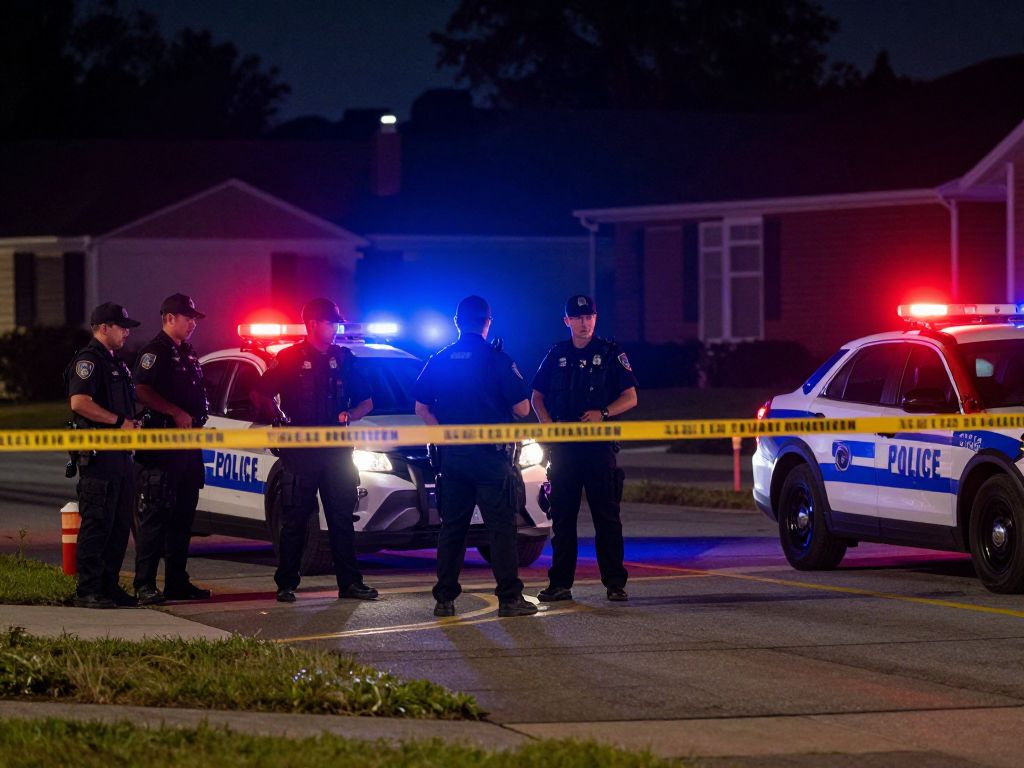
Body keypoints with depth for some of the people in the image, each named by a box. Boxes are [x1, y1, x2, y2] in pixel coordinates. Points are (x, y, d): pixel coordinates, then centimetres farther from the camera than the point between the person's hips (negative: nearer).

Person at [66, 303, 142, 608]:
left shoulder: (116, 364, 21)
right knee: (97, 524, -9)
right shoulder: (88, 360, -10)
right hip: (98, 454, -10)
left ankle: (109, 586, 17)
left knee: (120, 524, 11)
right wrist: (119, 421, -18)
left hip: (120, 454, 10)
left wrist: (132, 423, 11)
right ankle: (87, 591, -7)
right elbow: (79, 402, -23)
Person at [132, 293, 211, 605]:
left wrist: (197, 416, 13)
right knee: (155, 515, -10)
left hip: (187, 444, 9)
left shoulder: (187, 354, 20)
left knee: (183, 515, 11)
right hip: (161, 444, -9)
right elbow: (141, 391, -21)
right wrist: (176, 413, -23)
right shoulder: (155, 352, -8)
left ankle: (177, 582, 17)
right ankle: (145, 585, -11)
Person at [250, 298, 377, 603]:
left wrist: (349, 415, -2)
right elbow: (260, 394, 4)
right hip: (300, 449, -3)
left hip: (336, 449, 3)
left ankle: (350, 582, 6)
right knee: (294, 520, -1)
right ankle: (286, 585, 3)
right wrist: (281, 418, -8)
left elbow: (366, 402, 17)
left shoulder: (343, 358, 13)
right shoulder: (290, 358, 2)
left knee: (342, 518, 3)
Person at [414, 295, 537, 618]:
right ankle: (509, 597, -6)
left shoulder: (439, 361, 6)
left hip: (452, 455, 4)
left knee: (452, 527, 10)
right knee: (501, 526, -2)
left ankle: (444, 598, 8)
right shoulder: (497, 360, -7)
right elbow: (522, 409, -6)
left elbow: (421, 407, 10)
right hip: (490, 455, -4)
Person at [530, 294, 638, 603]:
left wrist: (603, 413, -16)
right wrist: (547, 424, -3)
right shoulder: (556, 355, 12)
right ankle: (560, 583, 8)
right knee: (562, 516, 4)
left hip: (599, 446, -3)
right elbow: (537, 396, 17)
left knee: (606, 516, -3)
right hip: (563, 446, 3)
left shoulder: (611, 354, 3)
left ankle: (615, 583, 1)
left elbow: (630, 397, 1)